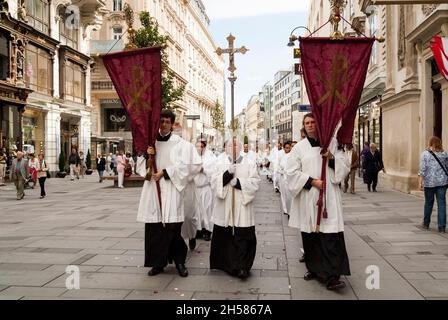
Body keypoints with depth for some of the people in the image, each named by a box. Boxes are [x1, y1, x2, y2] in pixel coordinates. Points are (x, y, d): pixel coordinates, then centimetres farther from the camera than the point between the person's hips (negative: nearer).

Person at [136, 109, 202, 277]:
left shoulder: (180, 143, 0)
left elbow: (186, 164, -7)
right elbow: (140, 166, 13)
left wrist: (165, 172, -11)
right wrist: (146, 155, -7)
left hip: (171, 189, -3)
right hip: (152, 189, 4)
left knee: (172, 227, -5)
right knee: (154, 226, 4)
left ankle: (179, 262, 9)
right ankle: (158, 262, 15)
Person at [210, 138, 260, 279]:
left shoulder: (249, 164, 6)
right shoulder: (220, 163, 9)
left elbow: (255, 183, -3)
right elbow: (214, 182, -2)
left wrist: (238, 182, -15)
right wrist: (228, 173, -16)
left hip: (242, 207, -1)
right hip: (224, 207, 2)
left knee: (244, 237, -7)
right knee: (224, 237, 6)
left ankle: (242, 267, -1)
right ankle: (227, 264, 22)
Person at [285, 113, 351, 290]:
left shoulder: (332, 143, 8)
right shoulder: (299, 147, 6)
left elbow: (345, 165, 6)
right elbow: (291, 172, -1)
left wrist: (331, 158, -12)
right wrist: (312, 181, -12)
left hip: (329, 197, -1)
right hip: (308, 198, 1)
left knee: (331, 235, -9)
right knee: (310, 235, 7)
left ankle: (332, 276, -9)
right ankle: (314, 268, 23)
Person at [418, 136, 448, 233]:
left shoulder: (425, 154, -4)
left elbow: (422, 169, -10)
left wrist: (420, 182, -10)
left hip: (429, 182, -2)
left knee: (429, 202, 12)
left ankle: (426, 224, 25)